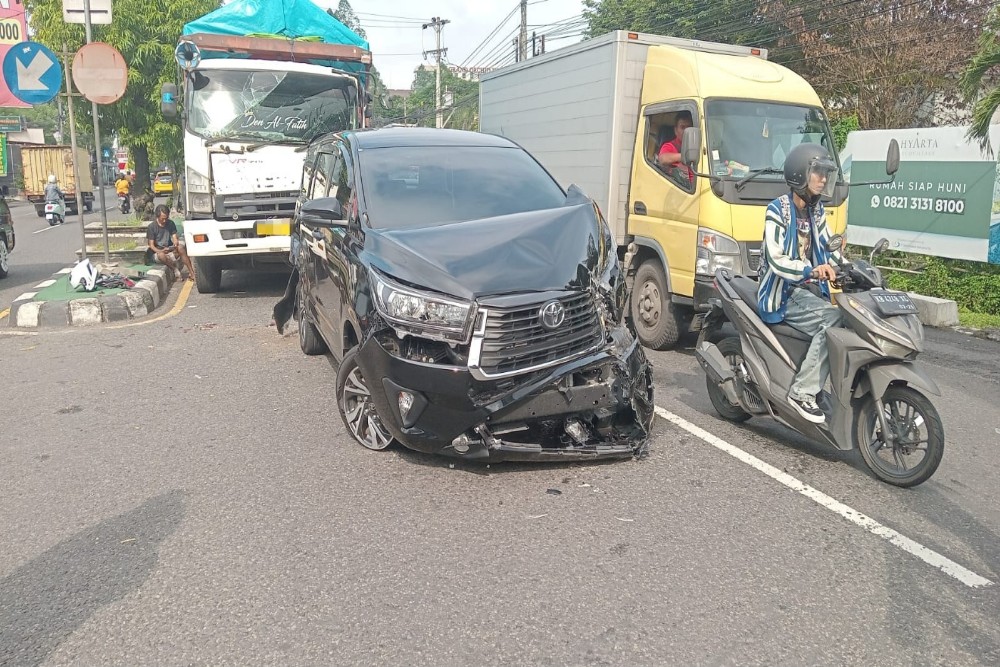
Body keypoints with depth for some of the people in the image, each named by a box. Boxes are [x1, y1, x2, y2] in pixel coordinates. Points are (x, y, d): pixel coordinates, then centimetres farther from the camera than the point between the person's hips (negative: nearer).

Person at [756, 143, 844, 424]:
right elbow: (776, 260, -19)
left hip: (808, 290, 8)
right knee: (834, 321, -28)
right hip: (782, 294, -7)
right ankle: (803, 391, -24)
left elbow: (828, 248, 24)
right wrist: (811, 271, -34)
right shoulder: (778, 210, -9)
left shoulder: (816, 211, 16)